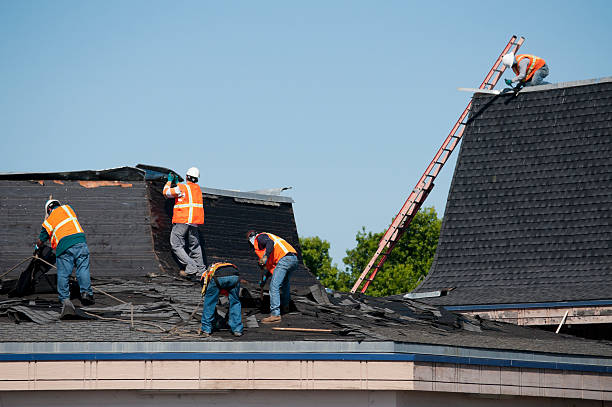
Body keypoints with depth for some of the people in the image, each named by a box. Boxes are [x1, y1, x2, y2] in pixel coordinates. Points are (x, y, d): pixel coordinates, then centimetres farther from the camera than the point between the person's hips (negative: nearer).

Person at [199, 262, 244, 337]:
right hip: (234, 276, 2)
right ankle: (237, 330, 21)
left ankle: (206, 330, 21)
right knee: (235, 303, 23)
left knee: (209, 303, 18)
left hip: (218, 277, -2)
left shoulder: (206, 275, 39)